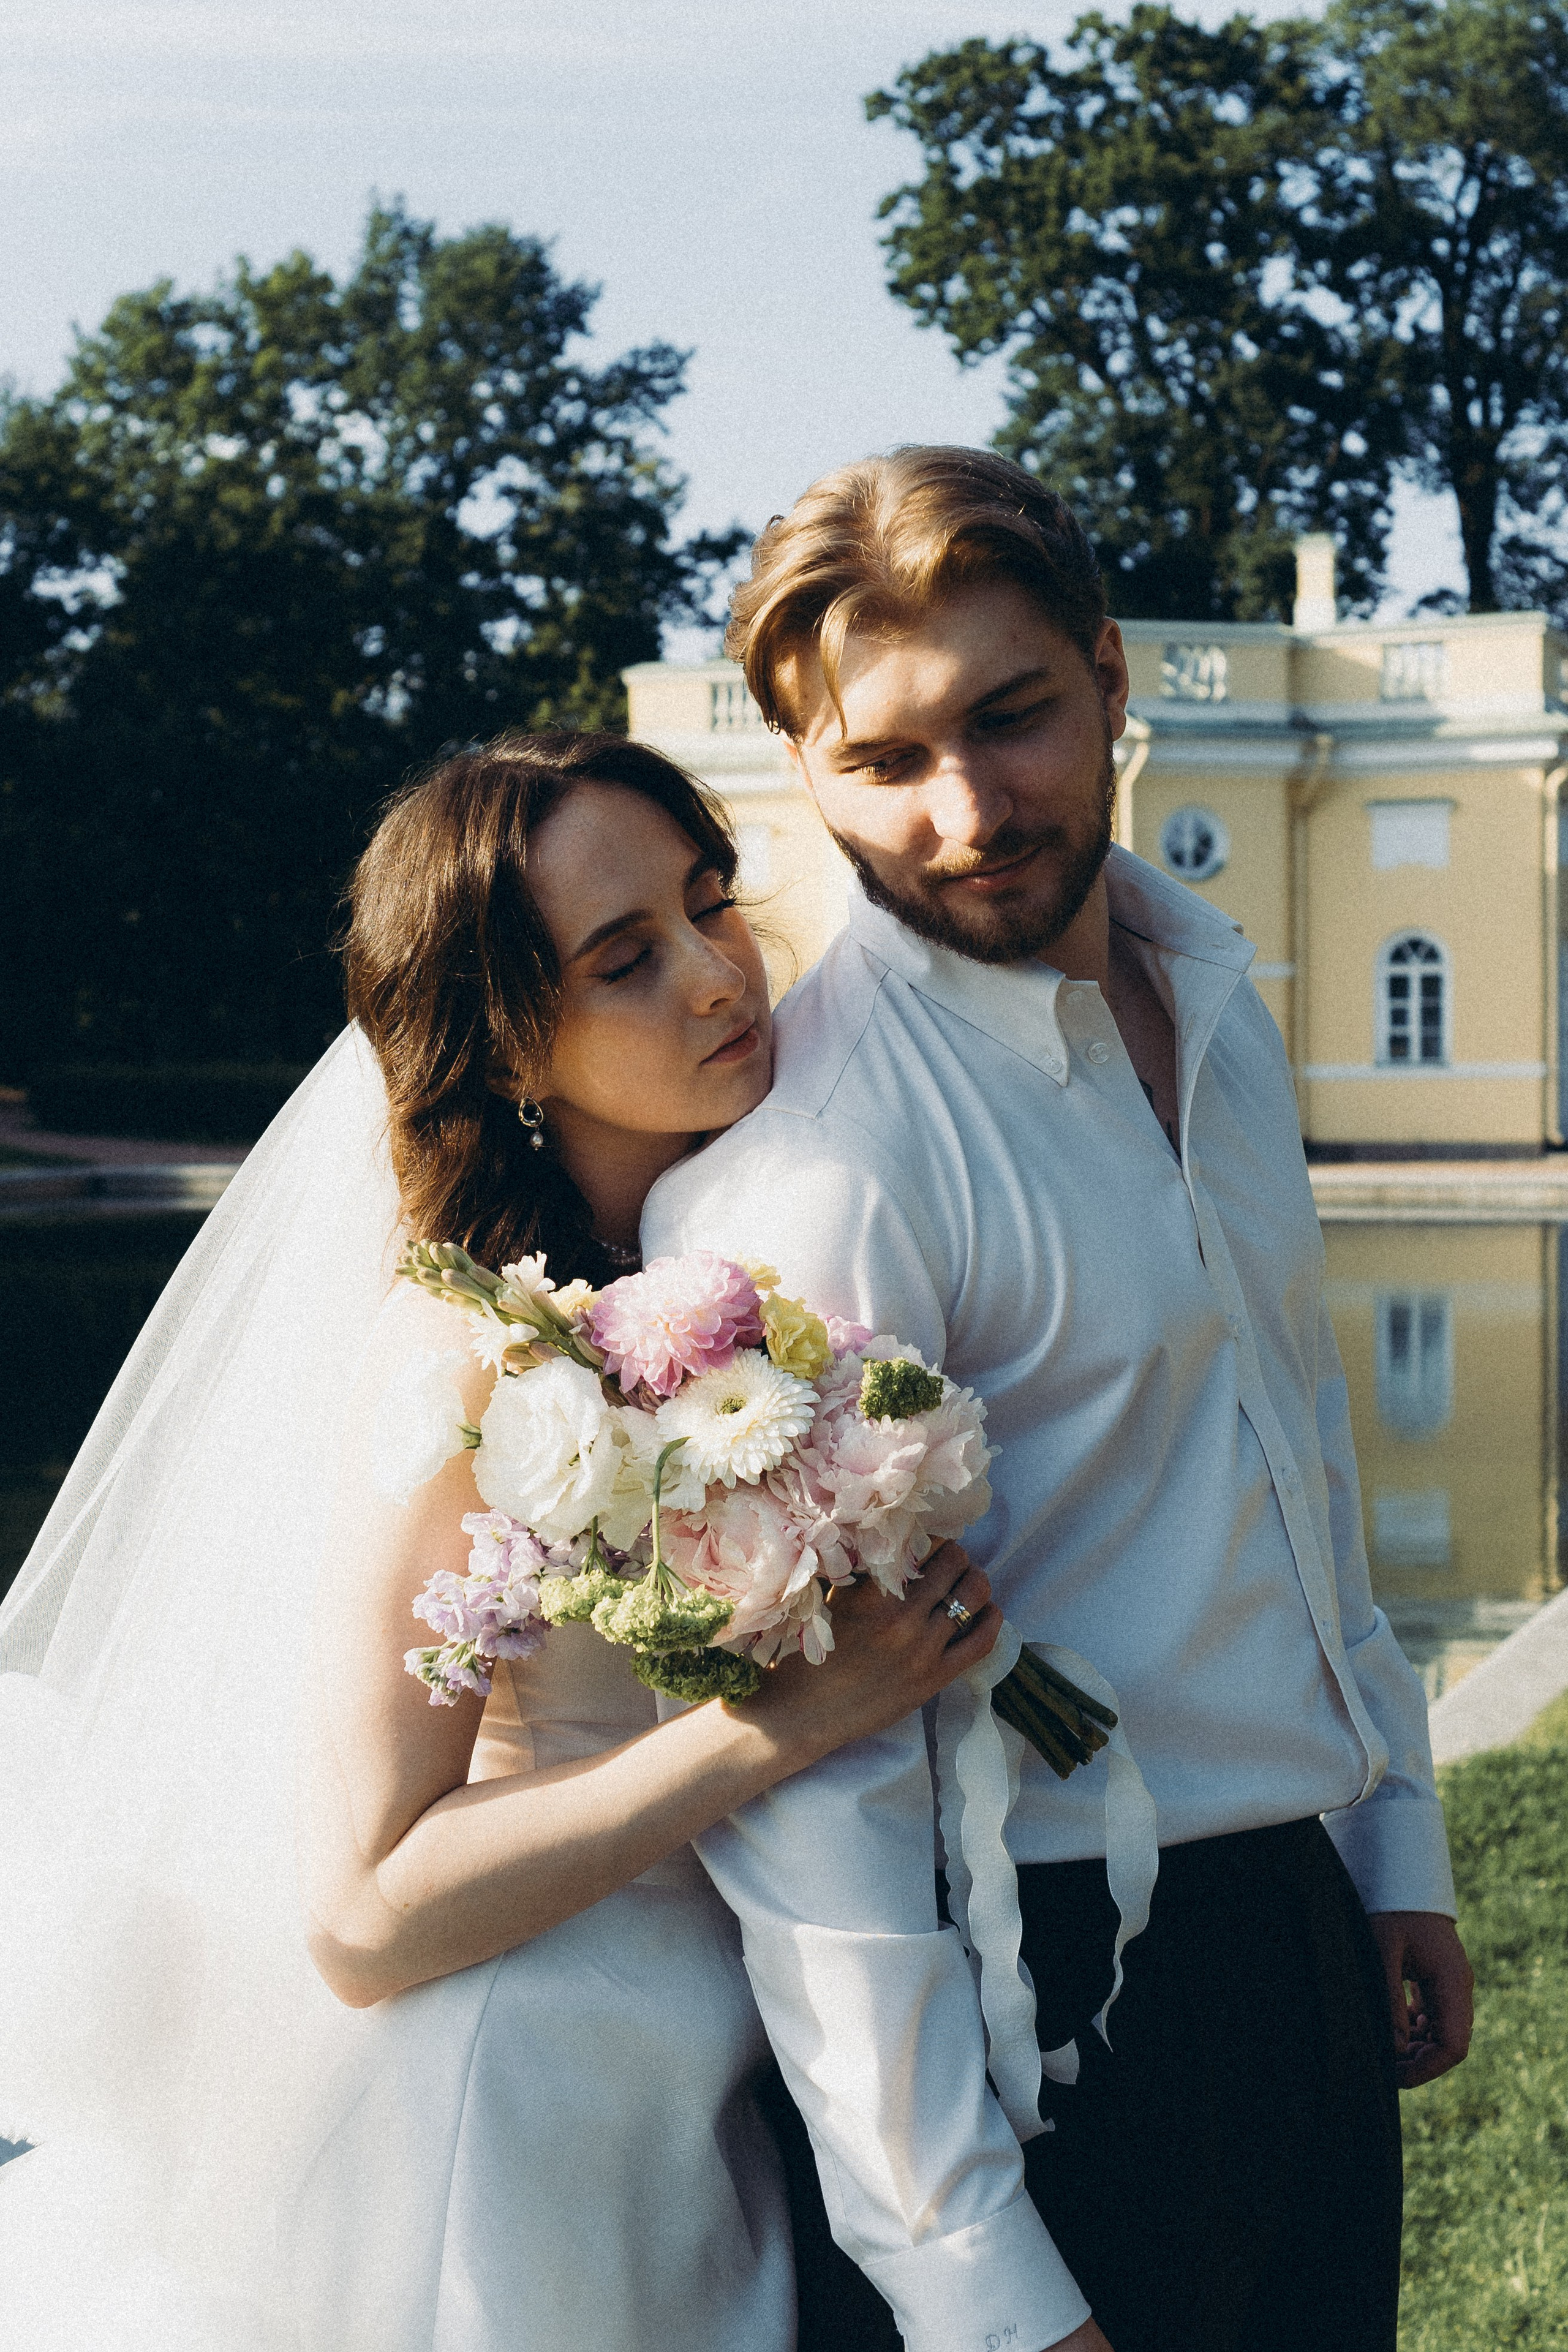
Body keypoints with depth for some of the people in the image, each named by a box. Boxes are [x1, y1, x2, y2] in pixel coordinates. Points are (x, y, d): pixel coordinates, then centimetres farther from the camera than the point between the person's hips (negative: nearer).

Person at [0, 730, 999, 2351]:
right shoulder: (466, 1353, -21)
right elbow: (361, 1914, -24)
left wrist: (939, 1649, -4)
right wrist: (792, 1718, -26)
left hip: (679, 2133, 7)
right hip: (483, 2174, -7)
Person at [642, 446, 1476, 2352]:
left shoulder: (1214, 1004, 5)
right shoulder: (803, 1154, -23)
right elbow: (804, 1777, -25)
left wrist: (1396, 1838, 17)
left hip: (1313, 1929, 8)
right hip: (1059, 1997, -7)